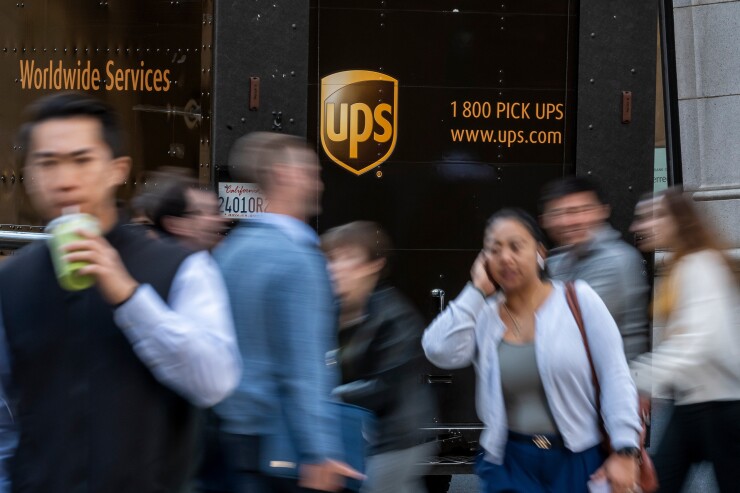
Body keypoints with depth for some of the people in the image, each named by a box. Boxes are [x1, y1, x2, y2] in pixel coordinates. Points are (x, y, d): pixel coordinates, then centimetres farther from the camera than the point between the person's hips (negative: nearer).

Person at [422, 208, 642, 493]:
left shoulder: (578, 299, -3)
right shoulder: (482, 316, 3)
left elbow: (615, 378, -5)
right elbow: (440, 351, -16)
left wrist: (624, 451, -12)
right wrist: (477, 290, -7)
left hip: (578, 462, -1)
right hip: (510, 465, 1)